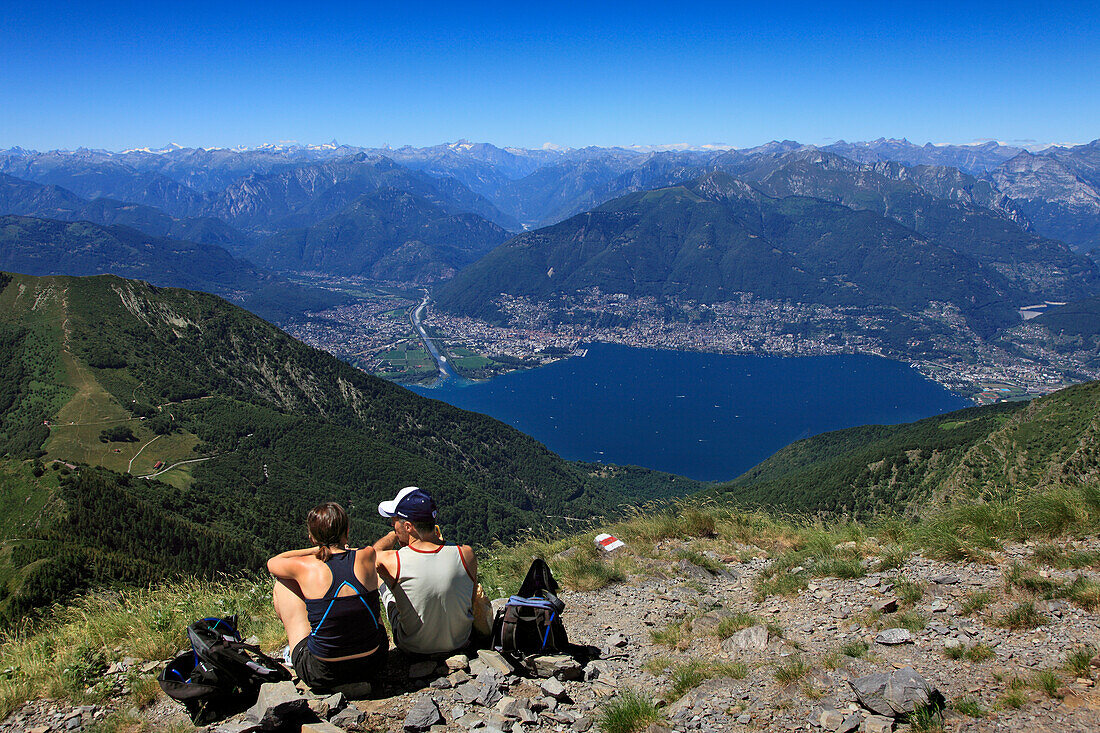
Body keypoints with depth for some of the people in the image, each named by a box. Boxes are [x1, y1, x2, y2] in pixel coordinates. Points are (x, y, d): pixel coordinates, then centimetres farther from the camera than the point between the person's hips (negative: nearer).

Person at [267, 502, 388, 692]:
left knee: (283, 583, 15)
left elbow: (272, 563, 11)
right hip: (373, 665, 2)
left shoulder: (306, 566, -14)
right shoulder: (366, 557, -11)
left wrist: (317, 549, 15)